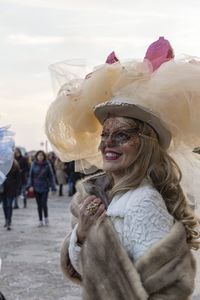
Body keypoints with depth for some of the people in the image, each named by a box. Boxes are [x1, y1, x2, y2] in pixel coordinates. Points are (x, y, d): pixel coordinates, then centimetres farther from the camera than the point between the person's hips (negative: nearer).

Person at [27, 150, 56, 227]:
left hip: (45, 188, -2)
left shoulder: (47, 165, -5)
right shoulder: (34, 164, -1)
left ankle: (46, 218, 15)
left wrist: (53, 187, -7)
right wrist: (30, 185, -8)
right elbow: (30, 175, 3)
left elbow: (51, 176, -3)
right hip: (36, 188, 2)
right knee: (39, 205, 8)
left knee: (44, 203, -10)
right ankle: (40, 221, 19)